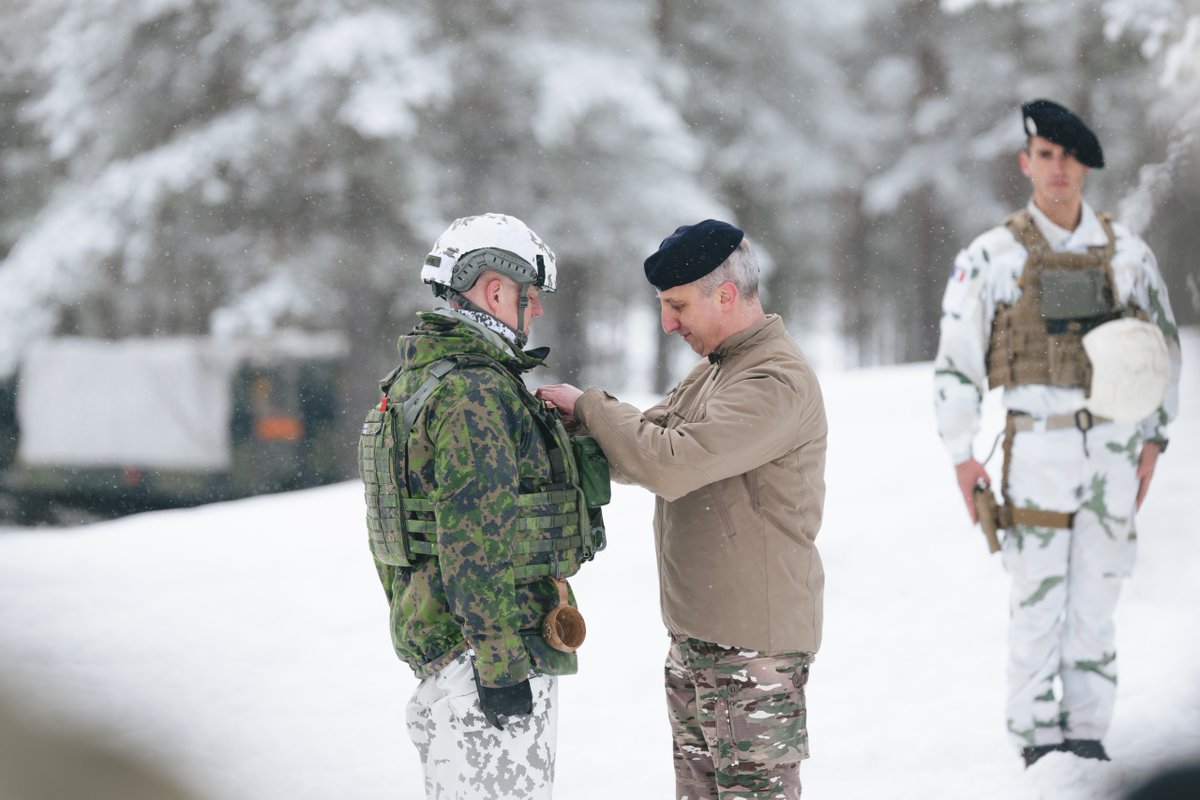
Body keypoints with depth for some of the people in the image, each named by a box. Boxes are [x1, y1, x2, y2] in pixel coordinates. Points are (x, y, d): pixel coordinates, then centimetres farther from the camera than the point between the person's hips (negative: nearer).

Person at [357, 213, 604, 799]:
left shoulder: (413, 378, 15)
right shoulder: (478, 391, -18)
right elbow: (475, 539, -23)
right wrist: (501, 661, -22)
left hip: (428, 634, 10)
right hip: (480, 642, -10)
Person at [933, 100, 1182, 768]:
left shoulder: (1127, 252, 8)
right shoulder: (994, 256, 0)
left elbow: (1165, 344, 17)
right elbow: (956, 360, 2)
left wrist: (1153, 438, 11)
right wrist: (963, 455, -1)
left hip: (1114, 444, 3)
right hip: (1037, 443, -3)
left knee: (1098, 596, 6)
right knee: (1039, 595, -2)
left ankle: (1088, 735, 14)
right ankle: (1037, 737, 7)